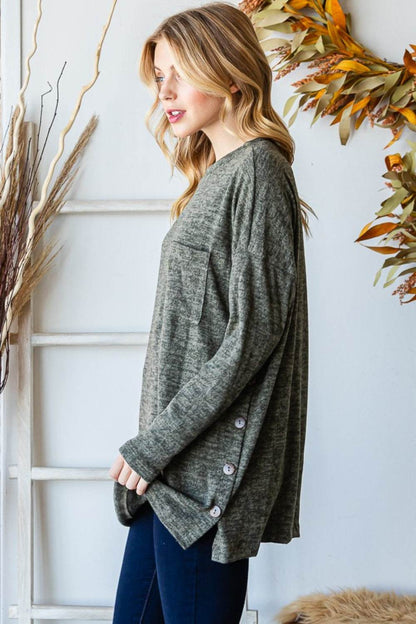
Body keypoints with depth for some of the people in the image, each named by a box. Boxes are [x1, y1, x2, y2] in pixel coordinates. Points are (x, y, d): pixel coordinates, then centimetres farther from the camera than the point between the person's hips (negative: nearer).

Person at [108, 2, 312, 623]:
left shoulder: (258, 170, -11)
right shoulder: (216, 174, 17)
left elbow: (254, 332, -18)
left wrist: (156, 443, -16)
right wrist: (151, 445, 14)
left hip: (211, 460, -9)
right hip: (172, 457, 9)